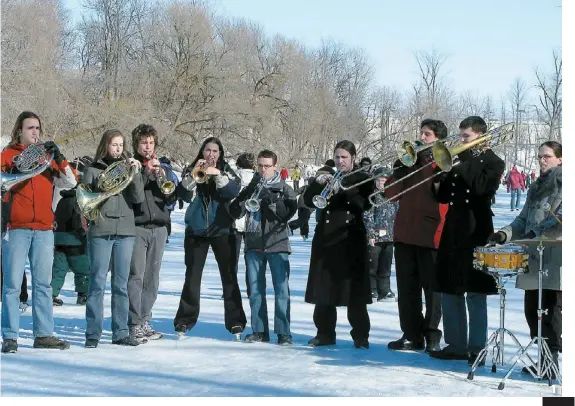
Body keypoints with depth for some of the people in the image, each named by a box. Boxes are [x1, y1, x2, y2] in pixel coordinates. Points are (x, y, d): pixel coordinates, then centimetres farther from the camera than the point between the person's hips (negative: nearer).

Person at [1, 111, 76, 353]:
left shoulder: (48, 156, 15)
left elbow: (71, 183, 6)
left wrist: (59, 158, -6)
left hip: (44, 228, 4)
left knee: (43, 283, 6)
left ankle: (43, 335, 12)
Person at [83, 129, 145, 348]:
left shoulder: (128, 168, 12)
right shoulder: (93, 169, 5)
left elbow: (138, 198, 1)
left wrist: (135, 173, -9)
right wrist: (99, 190, -12)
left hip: (125, 231, 3)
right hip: (100, 231, -3)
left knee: (121, 284, 7)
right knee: (98, 282, -3)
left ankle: (121, 332, 13)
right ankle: (93, 334, 1)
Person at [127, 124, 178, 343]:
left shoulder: (162, 168, 18)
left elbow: (171, 198, 10)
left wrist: (163, 177, -6)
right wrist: (145, 173, -17)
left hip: (159, 228, 5)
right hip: (136, 227, -5)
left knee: (152, 278, 7)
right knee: (136, 276, -11)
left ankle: (144, 320, 15)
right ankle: (134, 324, -10)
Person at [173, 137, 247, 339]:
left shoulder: (226, 171, 6)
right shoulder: (191, 170, 7)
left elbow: (234, 191, -13)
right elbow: (184, 195, -8)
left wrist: (218, 175, -24)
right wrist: (194, 174, -19)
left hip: (222, 230, -1)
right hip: (196, 230, 1)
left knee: (229, 276, -1)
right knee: (192, 276, 3)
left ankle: (235, 322, 3)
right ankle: (185, 320, 10)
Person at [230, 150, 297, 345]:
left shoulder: (284, 188, 5)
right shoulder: (251, 187, 13)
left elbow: (288, 213, -7)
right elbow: (235, 212, 4)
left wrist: (271, 200, -17)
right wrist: (246, 197, -12)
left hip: (277, 244, -3)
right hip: (254, 244, 3)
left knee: (281, 288, -7)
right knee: (255, 289, 6)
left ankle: (284, 332, -4)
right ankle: (259, 331, 14)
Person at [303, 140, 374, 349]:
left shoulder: (362, 179, 6)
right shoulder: (326, 177, 15)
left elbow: (365, 203, -9)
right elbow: (308, 200, 4)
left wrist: (342, 190, -19)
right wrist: (317, 182, -12)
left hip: (351, 240, -3)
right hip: (325, 238, 3)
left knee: (354, 290, -6)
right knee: (323, 289, 3)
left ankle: (361, 335, 1)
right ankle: (325, 333, 12)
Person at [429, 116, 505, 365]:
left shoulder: (493, 162, 0)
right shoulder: (458, 161, 17)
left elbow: (481, 186, -20)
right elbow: (443, 196, 14)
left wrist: (461, 164, -15)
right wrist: (439, 180, -4)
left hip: (476, 233, -7)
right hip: (453, 232, 7)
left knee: (475, 293, -5)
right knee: (450, 291, 8)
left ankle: (477, 349, -1)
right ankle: (456, 345, 16)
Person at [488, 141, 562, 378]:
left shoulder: (564, 184, -3)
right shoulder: (537, 187, 22)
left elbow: (563, 218, -16)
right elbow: (524, 220, 22)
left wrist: (537, 232, -20)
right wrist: (505, 234, 5)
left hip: (556, 260, -8)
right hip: (535, 259, 8)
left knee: (553, 311, -7)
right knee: (532, 309, 9)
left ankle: (551, 360, -2)